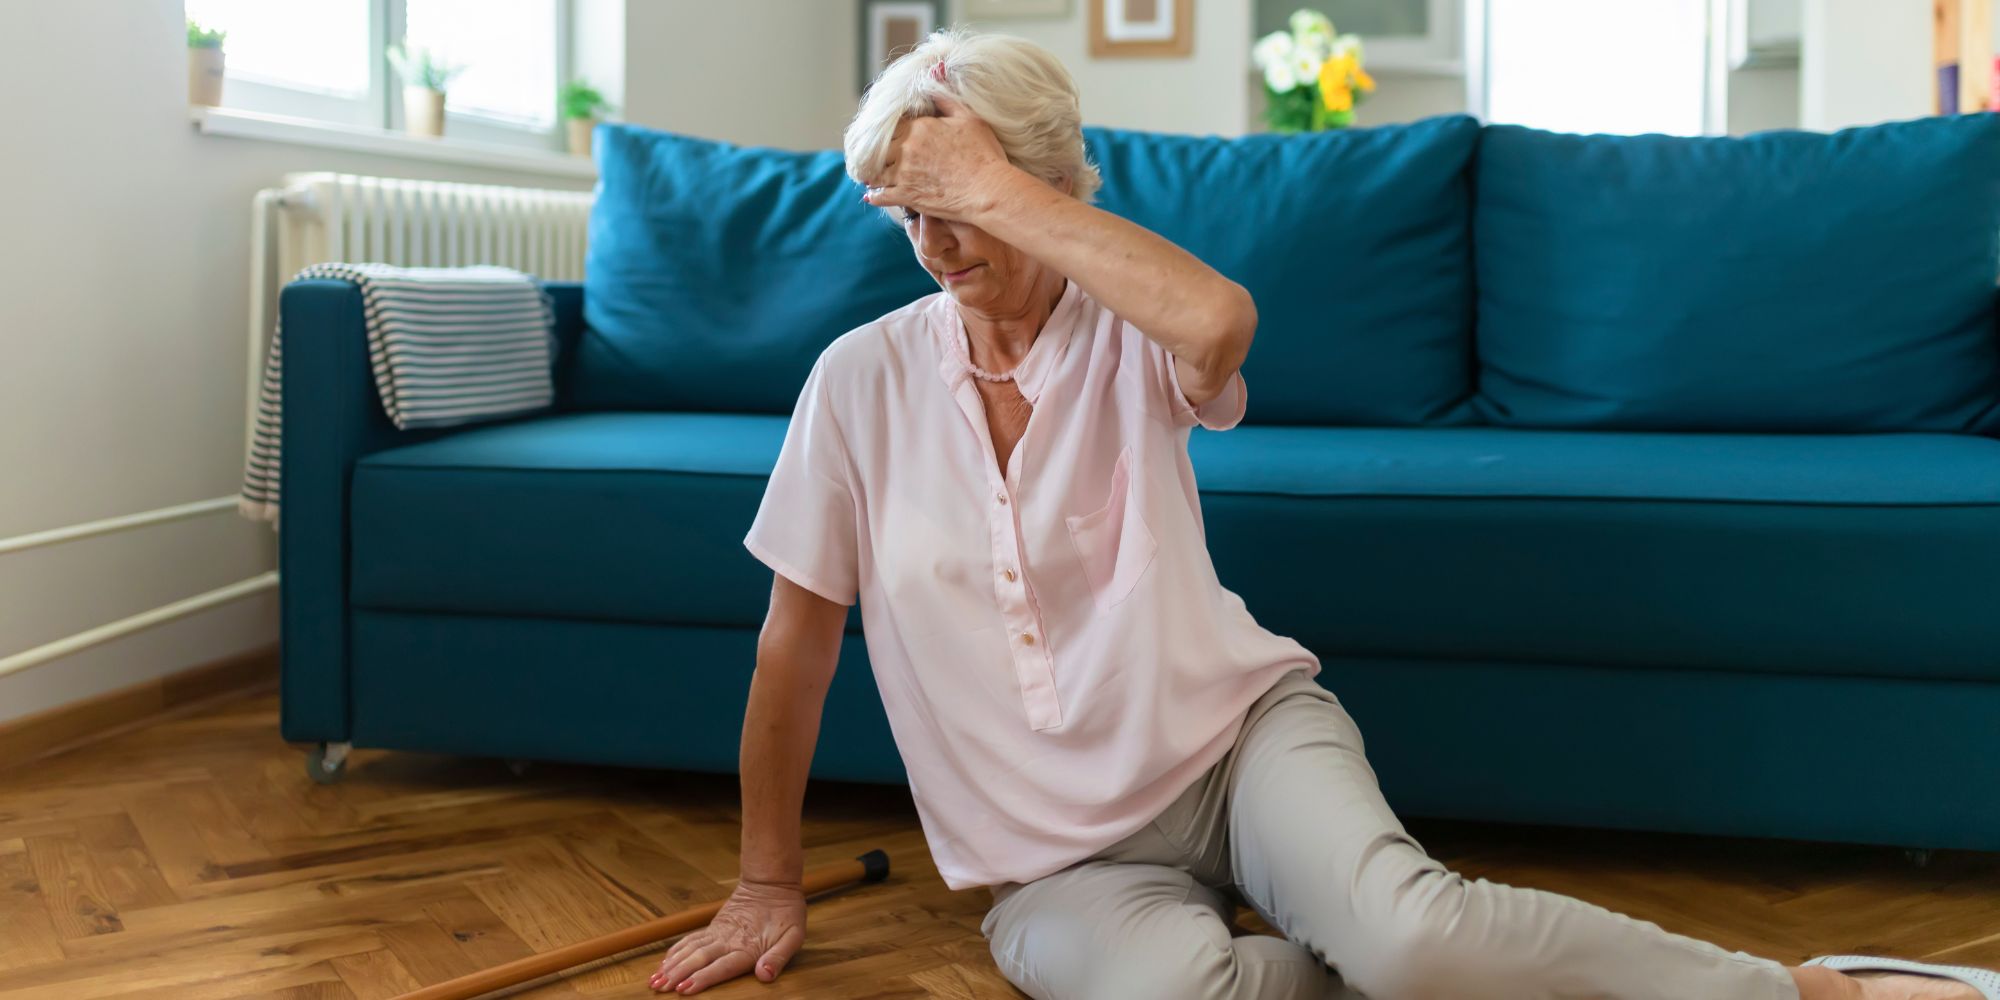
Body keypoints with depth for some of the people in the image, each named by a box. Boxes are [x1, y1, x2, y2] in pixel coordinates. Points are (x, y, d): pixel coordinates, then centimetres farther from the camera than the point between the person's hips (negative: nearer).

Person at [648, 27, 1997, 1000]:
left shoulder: (1126, 340, -4)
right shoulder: (863, 381, -1)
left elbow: (1218, 320, -31)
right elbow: (797, 640, 5)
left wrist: (995, 186, -24)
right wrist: (768, 884, 9)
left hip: (1238, 730, -1)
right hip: (1058, 857, 1)